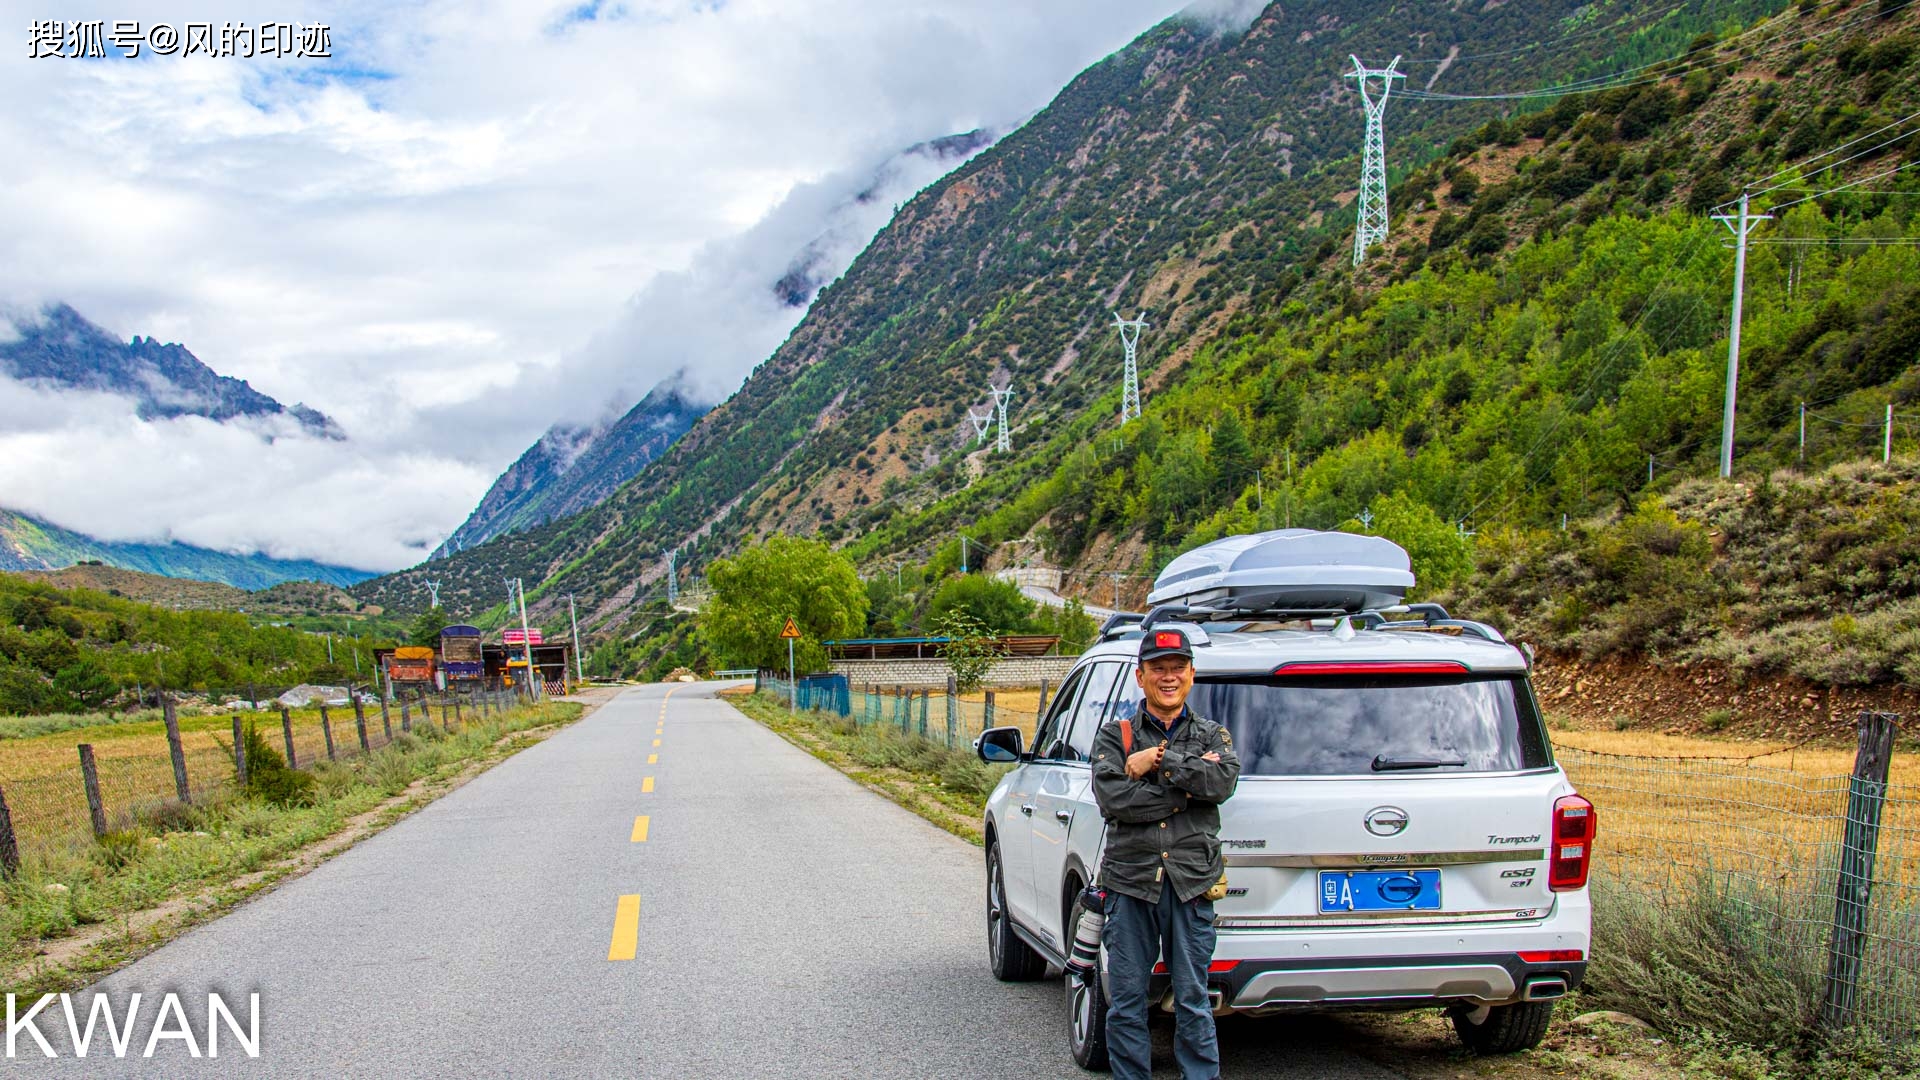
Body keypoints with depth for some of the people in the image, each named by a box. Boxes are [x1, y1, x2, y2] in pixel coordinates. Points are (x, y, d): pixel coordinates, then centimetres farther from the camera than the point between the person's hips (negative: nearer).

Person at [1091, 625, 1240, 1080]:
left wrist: (1158, 762, -11)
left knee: (1192, 1001, 4)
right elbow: (1111, 798, -10)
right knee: (1126, 1003, 4)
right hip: (1129, 880, 0)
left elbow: (1224, 781, -10)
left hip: (1191, 882, 0)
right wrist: (1189, 784, -9)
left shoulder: (1212, 735, 12)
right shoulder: (1114, 735, 8)